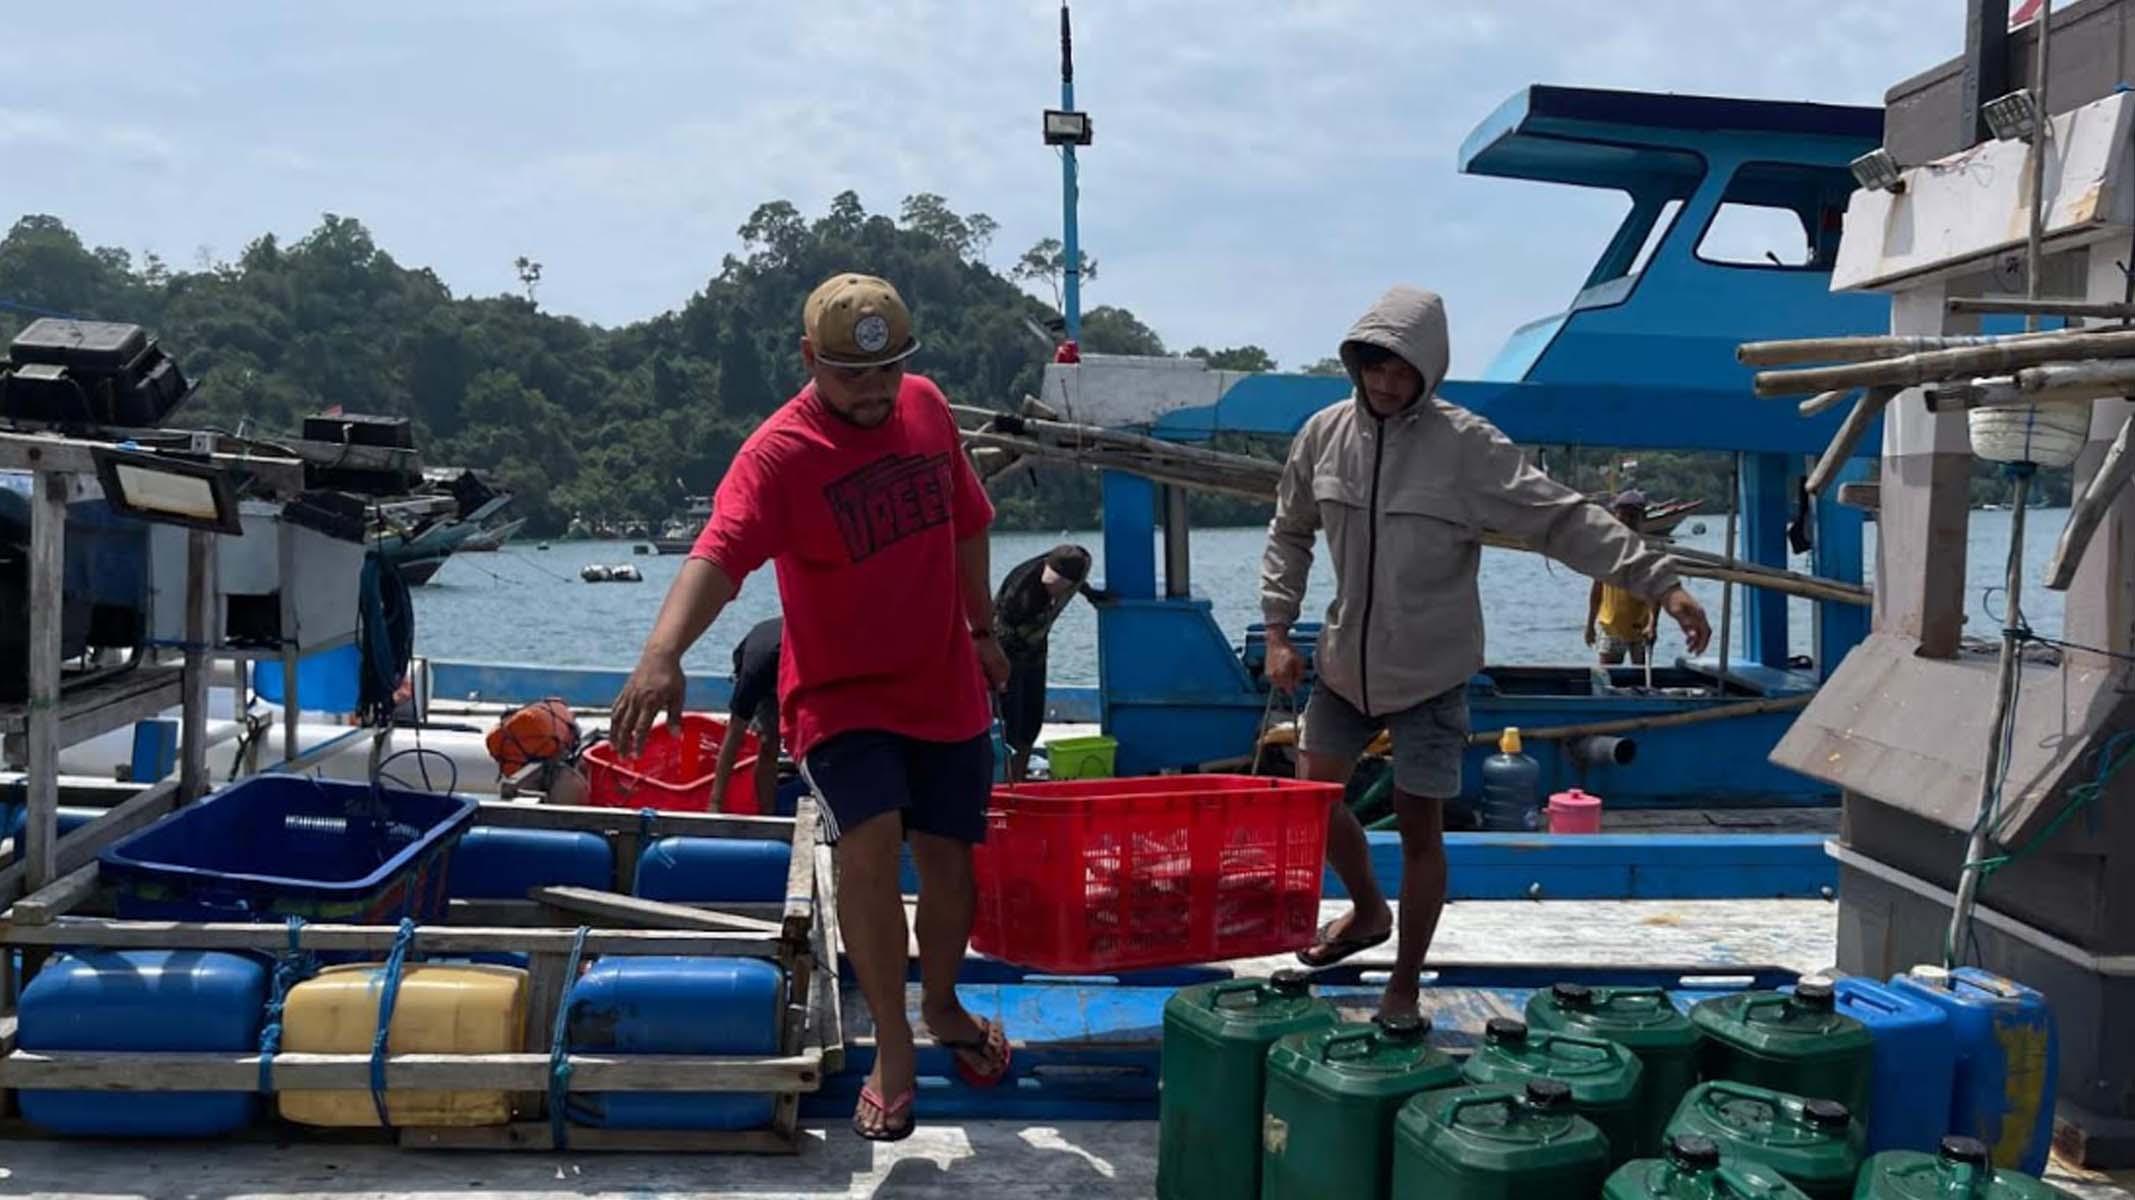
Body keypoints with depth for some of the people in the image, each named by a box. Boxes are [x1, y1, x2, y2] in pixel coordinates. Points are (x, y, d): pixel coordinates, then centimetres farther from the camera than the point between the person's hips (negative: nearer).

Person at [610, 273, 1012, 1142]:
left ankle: (942, 1007, 39)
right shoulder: (779, 453, -19)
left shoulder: (927, 407, 0)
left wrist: (982, 629, 22)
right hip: (842, 696, -5)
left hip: (945, 689, 5)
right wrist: (663, 654, -53)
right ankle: (892, 1052, -7)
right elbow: (717, 554, -36)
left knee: (948, 857, 11)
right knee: (868, 843, -24)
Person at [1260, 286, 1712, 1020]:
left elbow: (1565, 520, -18)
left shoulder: (1467, 445, -16)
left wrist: (1661, 581, -25)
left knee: (1420, 828, 2)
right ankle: (1368, 911, 41)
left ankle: (1405, 987, 20)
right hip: (1346, 661, 4)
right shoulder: (1325, 433, -3)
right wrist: (1279, 629, 2)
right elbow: (1290, 532, 10)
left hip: (1431, 673, -4)